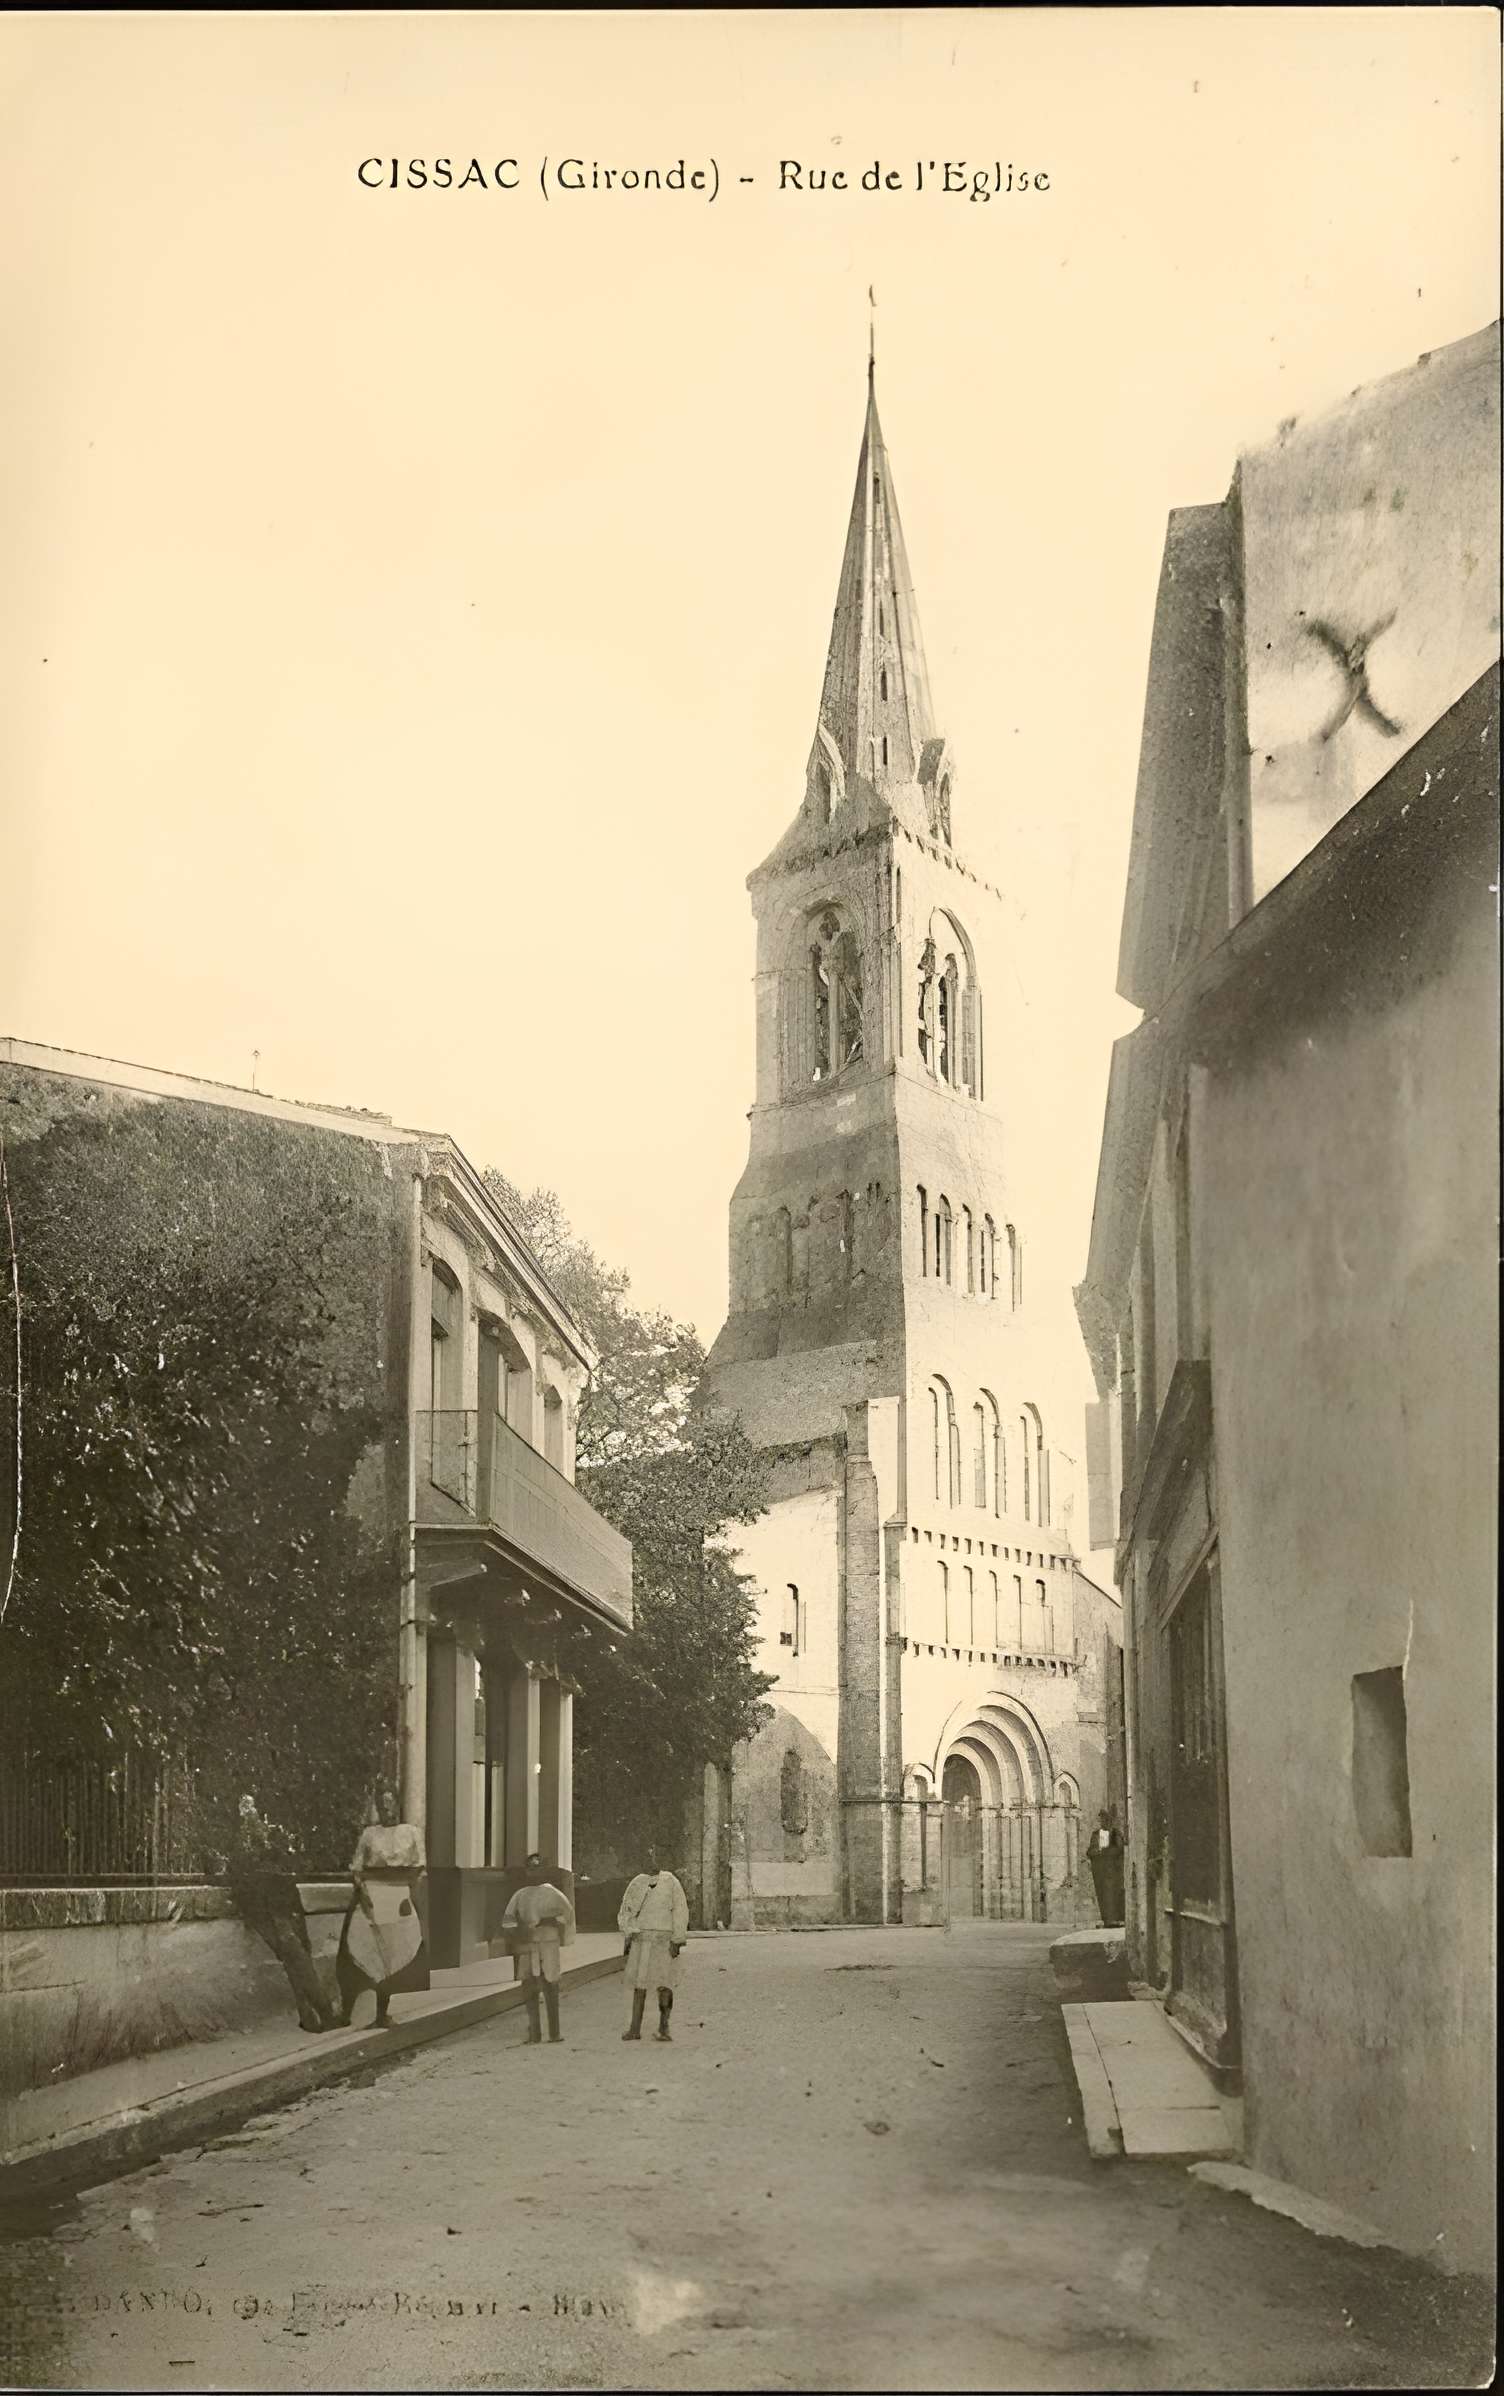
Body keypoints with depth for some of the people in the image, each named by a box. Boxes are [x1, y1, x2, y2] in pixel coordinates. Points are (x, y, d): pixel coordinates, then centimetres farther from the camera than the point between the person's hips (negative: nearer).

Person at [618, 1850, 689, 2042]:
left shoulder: (670, 1882, -1)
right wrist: (628, 1936, -3)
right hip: (641, 1940, 2)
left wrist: (677, 1941, -9)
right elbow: (625, 1912, 10)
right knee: (639, 1984, 2)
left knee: (664, 1984, -6)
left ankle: (664, 2027, 4)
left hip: (665, 1941, -2)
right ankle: (635, 2028, 8)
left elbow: (681, 1911, -3)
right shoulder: (636, 1884, 7)